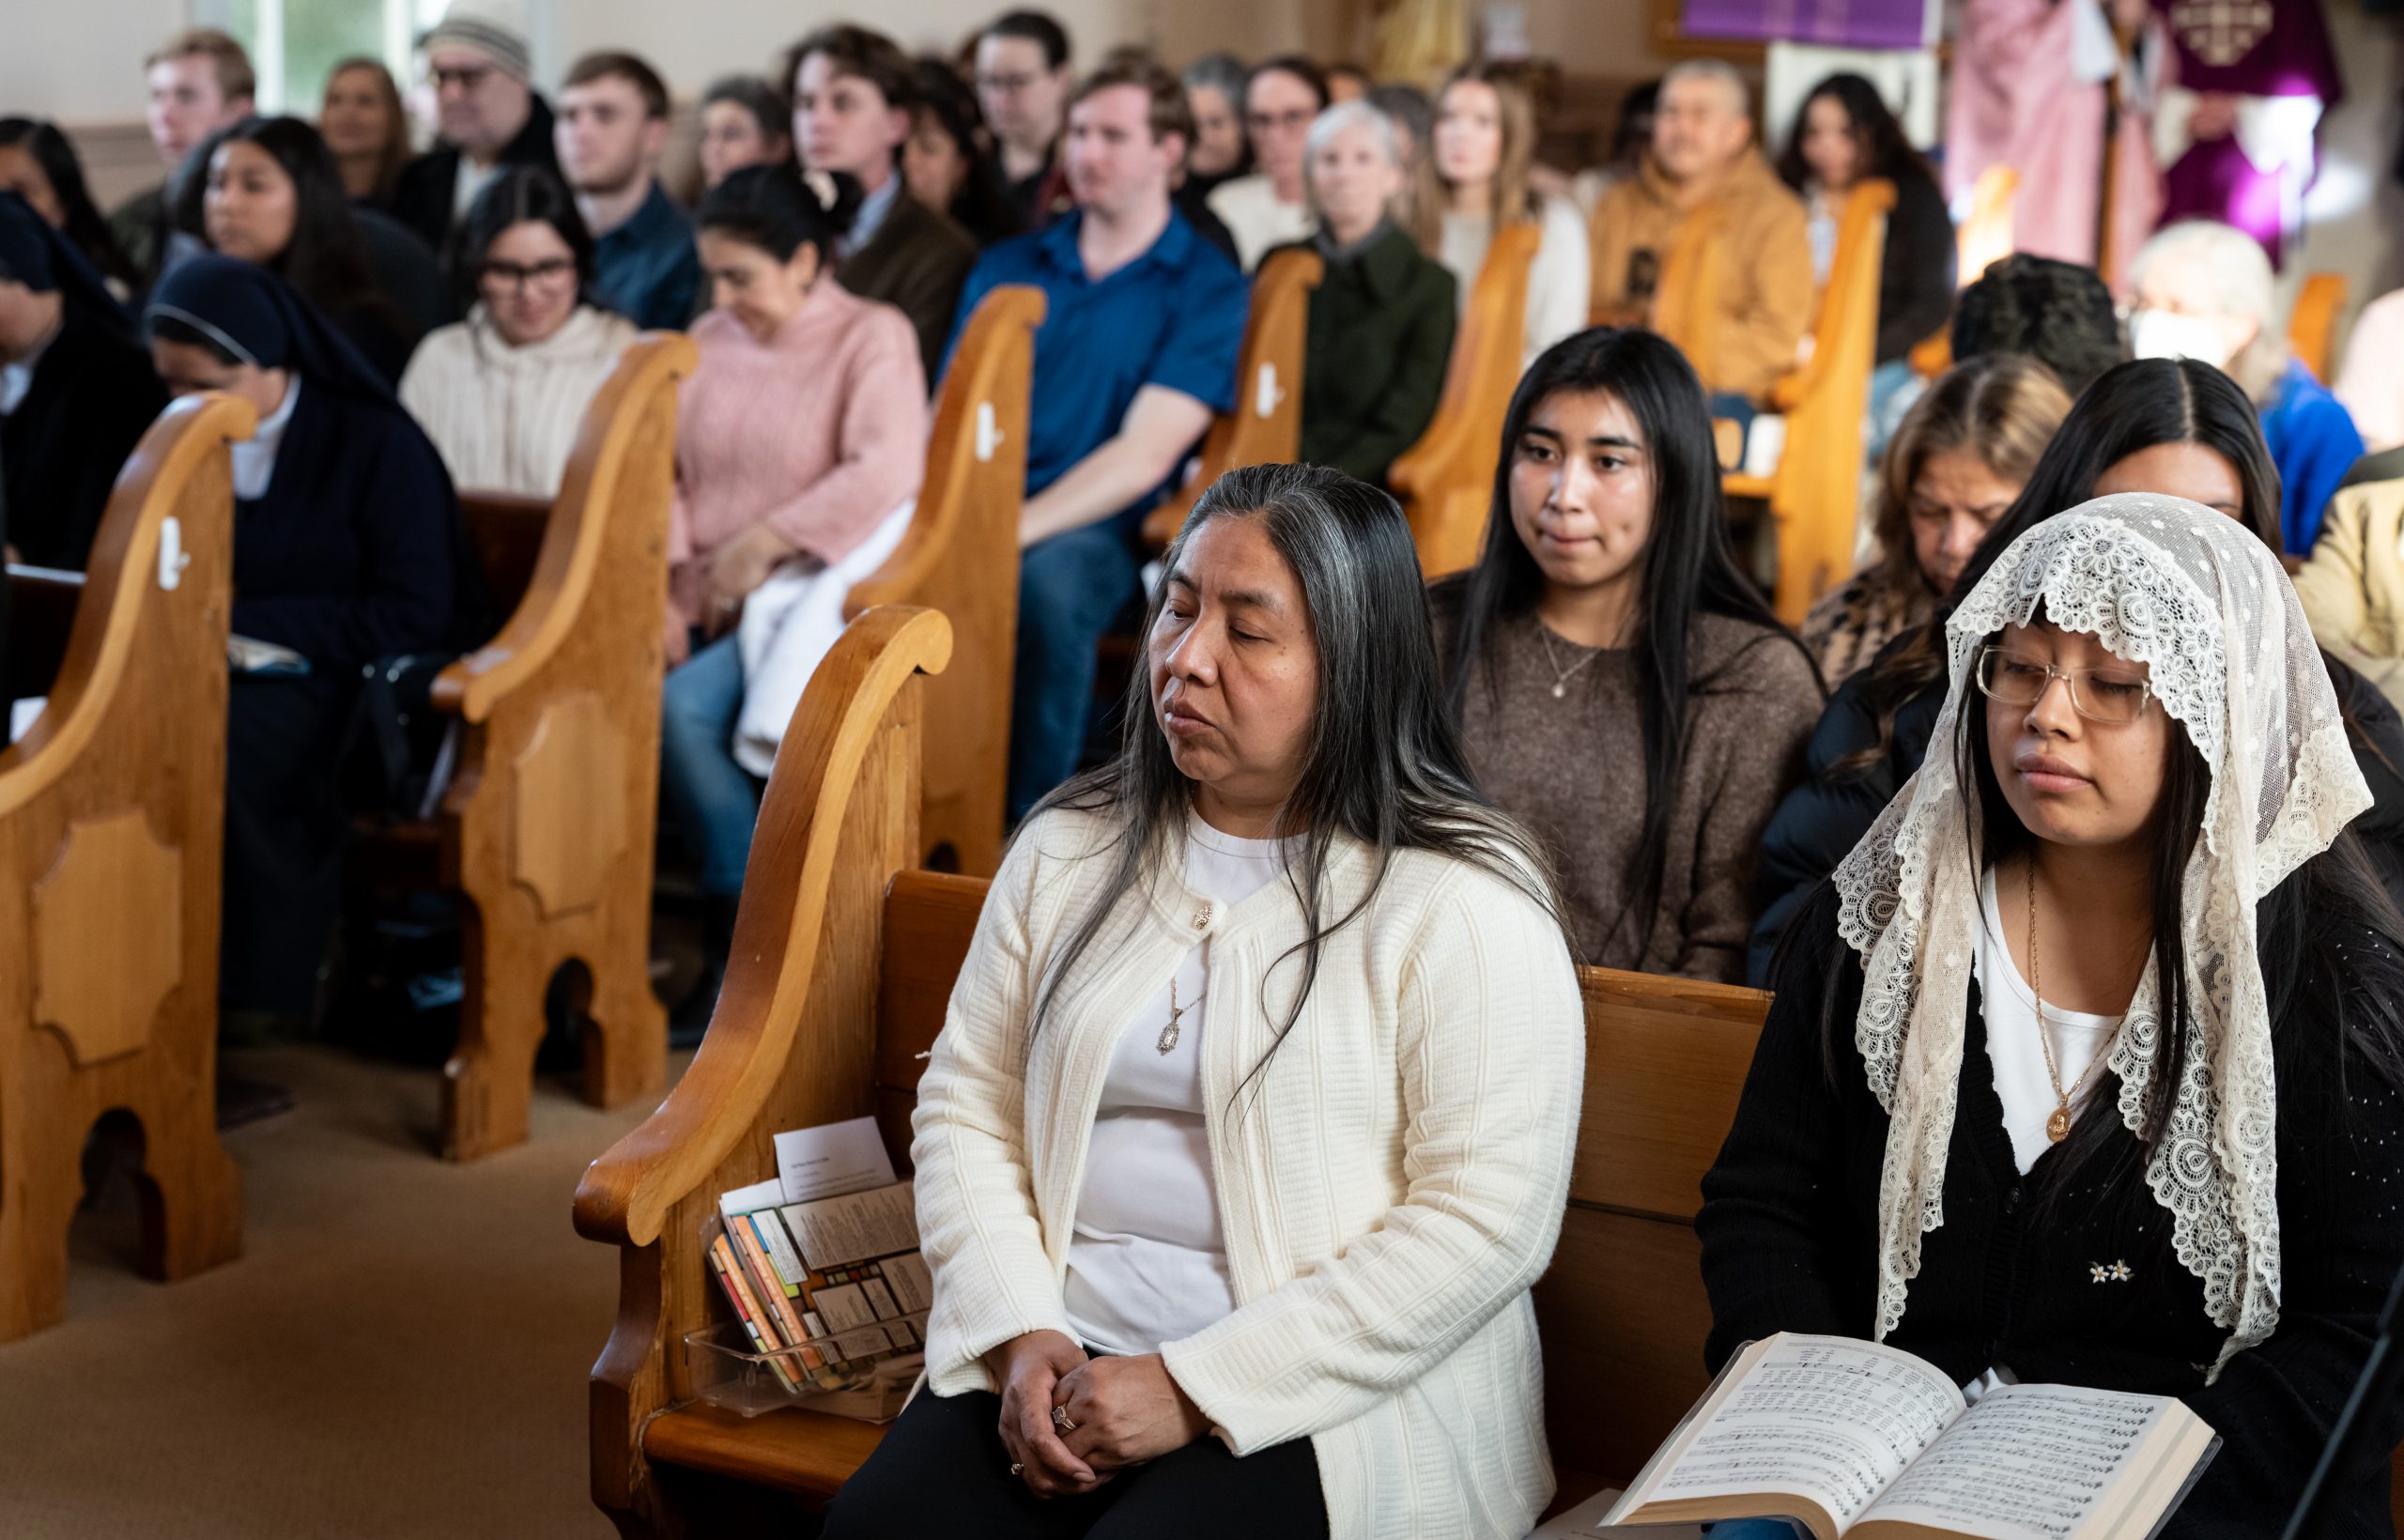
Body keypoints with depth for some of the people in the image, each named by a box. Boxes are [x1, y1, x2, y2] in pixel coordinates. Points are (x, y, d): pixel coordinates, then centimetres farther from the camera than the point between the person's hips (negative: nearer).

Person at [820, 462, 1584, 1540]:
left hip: (1334, 1399, -4)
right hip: (1070, 1360, 4)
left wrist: (1197, 1388, -15)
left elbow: (1487, 1220, -13)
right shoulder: (1072, 851, 11)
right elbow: (966, 1102, 12)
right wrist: (1022, 1335, -5)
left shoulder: (1465, 907, -7)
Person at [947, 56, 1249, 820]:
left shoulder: (1207, 290, 5)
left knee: (1049, 578, -39)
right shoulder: (1008, 266, 20)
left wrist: (1019, 529, -20)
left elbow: (1144, 454, -8)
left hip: (1091, 528, -3)